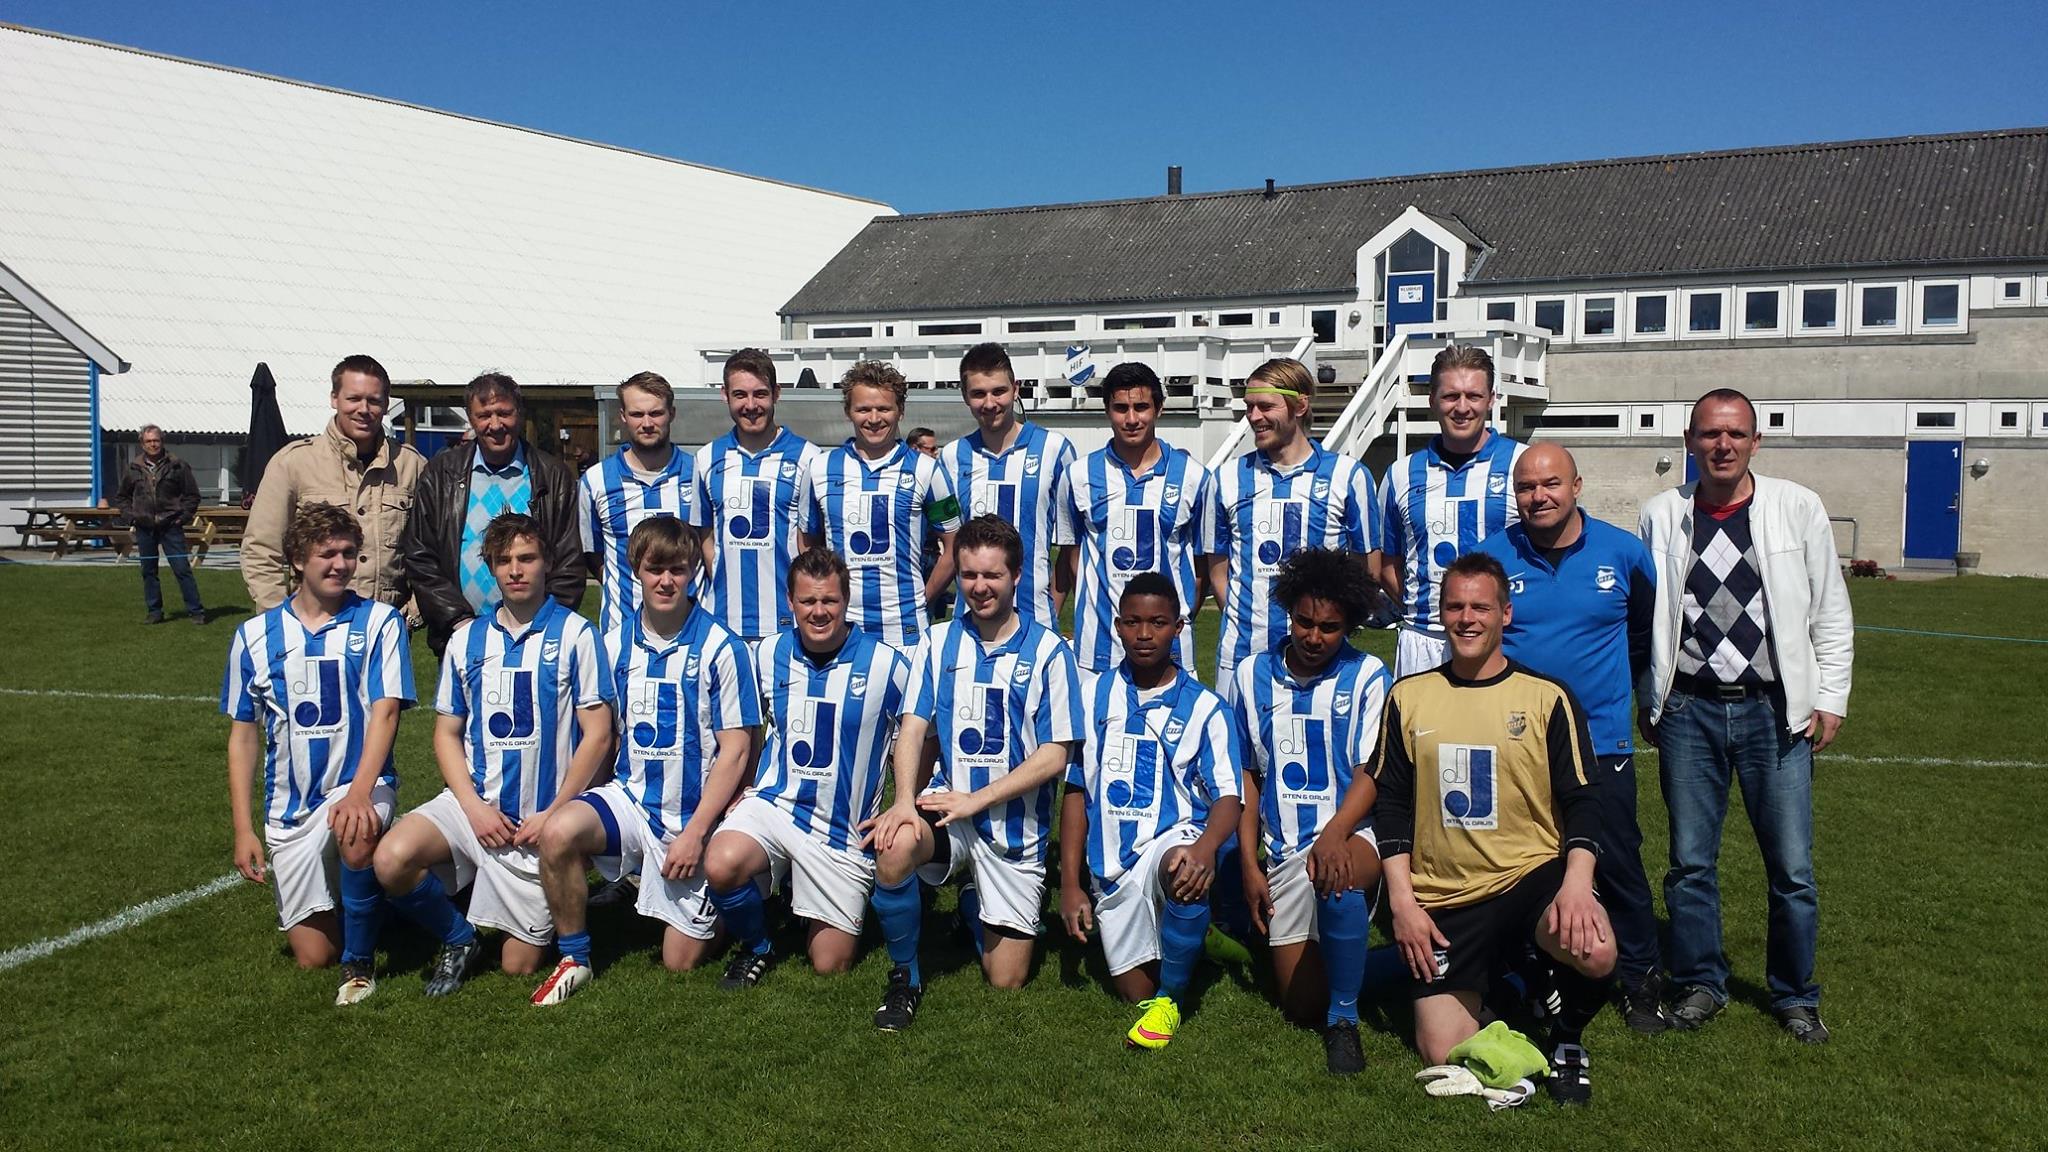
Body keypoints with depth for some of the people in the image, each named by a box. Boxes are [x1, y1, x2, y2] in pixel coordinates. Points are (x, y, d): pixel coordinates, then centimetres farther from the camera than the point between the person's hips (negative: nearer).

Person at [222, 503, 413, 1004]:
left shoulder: (379, 622, -3)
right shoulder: (255, 635, 5)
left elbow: (385, 713, -13)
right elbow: (243, 737, 8)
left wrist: (358, 793, -28)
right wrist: (243, 830, 1)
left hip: (361, 785, -3)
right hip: (290, 807, 3)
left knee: (356, 836, -39)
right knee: (313, 956, 2)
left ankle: (360, 963, -15)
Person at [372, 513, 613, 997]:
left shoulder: (575, 635, -5)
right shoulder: (467, 639, 8)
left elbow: (597, 735, -7)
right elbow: (447, 733, 10)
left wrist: (553, 815, -11)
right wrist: (474, 806, -6)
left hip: (542, 818, -3)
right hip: (474, 801, 3)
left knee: (520, 966, 0)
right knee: (392, 860, -26)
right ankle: (459, 939, 3)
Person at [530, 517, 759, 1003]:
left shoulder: (720, 648, -12)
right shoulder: (615, 644, 1)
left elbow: (735, 749, -11)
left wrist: (695, 831, -15)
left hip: (695, 816, -3)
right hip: (630, 798, 3)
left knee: (681, 961, 0)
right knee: (559, 832, -29)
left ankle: (720, 907, 35)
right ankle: (574, 959, -7)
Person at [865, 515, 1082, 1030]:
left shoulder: (1047, 650, -6)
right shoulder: (938, 643, 4)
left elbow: (1054, 756, -9)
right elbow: (913, 728, -2)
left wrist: (974, 800, -17)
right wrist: (904, 800, -21)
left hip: (1015, 828, -1)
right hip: (950, 808, 1)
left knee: (1006, 982, 2)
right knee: (894, 845, -34)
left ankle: (974, 907, 36)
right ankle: (904, 976, -9)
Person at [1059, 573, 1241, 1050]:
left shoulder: (1203, 707, 0)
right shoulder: (1093, 695, 6)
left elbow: (1227, 797, -7)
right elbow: (1075, 790, 7)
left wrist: (1206, 846, -31)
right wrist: (1070, 883, 0)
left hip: (1174, 839, -3)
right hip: (1112, 866, 3)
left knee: (1187, 874, -38)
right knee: (1135, 991, 2)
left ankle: (1170, 997, -16)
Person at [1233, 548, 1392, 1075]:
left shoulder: (1367, 676, -3)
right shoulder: (1253, 675, 6)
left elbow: (1370, 774, -10)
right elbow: (1247, 776, 11)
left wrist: (1334, 834, -29)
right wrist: (1249, 863, 4)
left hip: (1352, 837, -3)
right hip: (1285, 851, 4)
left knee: (1334, 877, -40)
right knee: (1301, 1004, 0)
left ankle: (1344, 1020, -21)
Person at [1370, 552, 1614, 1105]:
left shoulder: (1547, 698, 2)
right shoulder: (1408, 697, 6)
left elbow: (1581, 802, -1)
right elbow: (1390, 805, 7)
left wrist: (1577, 884, -18)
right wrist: (1402, 901, -2)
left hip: (1531, 874, -1)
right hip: (1442, 898, 1)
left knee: (1595, 952, -33)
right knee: (1445, 1057, -7)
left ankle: (1567, 1040, 1)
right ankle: (1494, 982, 27)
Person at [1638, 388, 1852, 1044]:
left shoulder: (1797, 509, 1)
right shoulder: (1662, 516, 4)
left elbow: (1831, 611, 5)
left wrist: (1831, 698, 0)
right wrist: (1649, 702, 10)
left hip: (1776, 711, -1)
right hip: (1689, 711, 1)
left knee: (1792, 867, 2)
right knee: (1690, 861, 8)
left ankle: (1795, 996, 21)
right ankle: (1700, 984, 24)